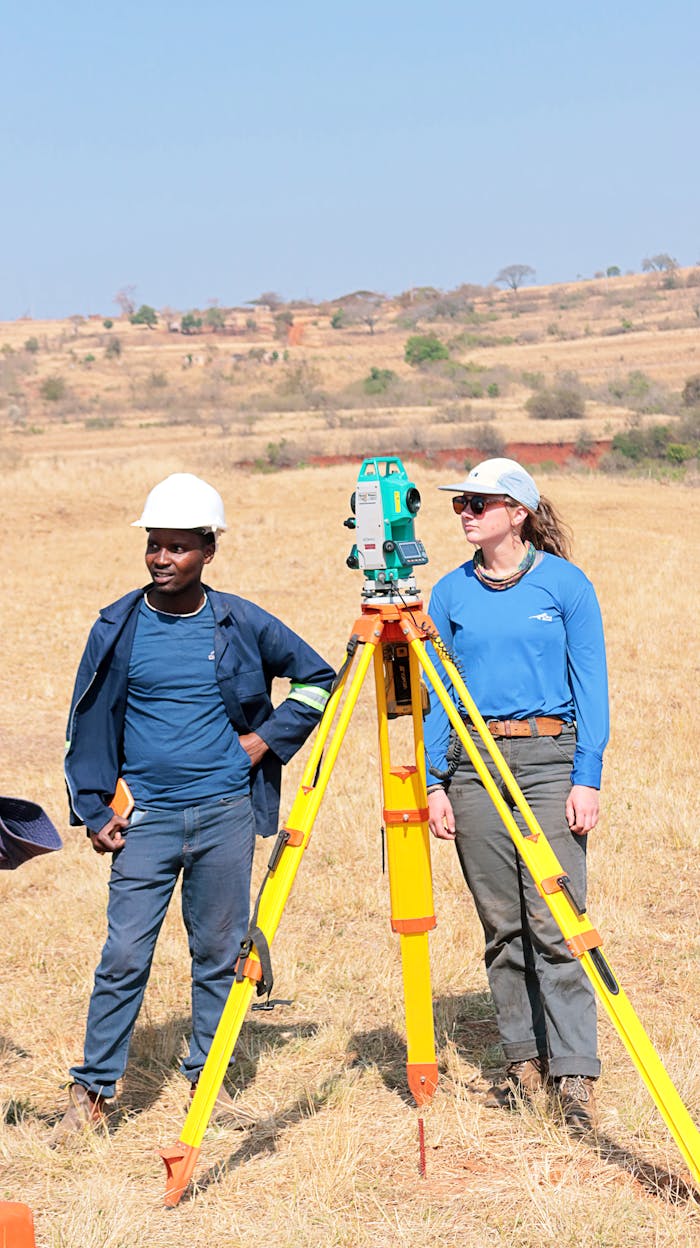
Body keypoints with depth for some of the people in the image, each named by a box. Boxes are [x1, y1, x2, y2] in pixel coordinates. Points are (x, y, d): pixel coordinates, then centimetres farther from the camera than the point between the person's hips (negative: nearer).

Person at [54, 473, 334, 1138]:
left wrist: (267, 738, 3)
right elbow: (88, 726, 8)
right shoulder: (118, 627, 2)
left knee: (219, 951, 7)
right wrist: (94, 810, 2)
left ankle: (207, 1078, 20)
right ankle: (92, 1089, 5)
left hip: (226, 810, 1)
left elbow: (317, 678, 13)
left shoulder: (242, 624, 1)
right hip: (145, 815, 0)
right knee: (124, 956, -4)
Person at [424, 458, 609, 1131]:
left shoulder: (564, 583, -1)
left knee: (553, 921, -9)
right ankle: (523, 1059, 17)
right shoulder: (450, 593, 8)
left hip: (549, 758, -3)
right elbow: (437, 696, 11)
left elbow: (591, 686, -1)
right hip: (473, 763, 4)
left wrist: (587, 777, -9)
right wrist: (435, 783, 3)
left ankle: (574, 1074, -5)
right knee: (501, 923, 6)